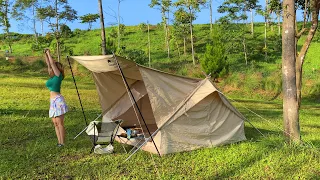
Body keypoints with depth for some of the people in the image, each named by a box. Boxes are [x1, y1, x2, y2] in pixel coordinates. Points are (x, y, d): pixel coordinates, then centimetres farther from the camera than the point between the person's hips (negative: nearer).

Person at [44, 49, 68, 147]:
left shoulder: (58, 75, -5)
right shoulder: (52, 76, 15)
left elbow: (52, 63, -8)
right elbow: (48, 63, 20)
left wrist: (48, 53, 2)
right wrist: (45, 54, 18)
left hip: (58, 100, -9)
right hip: (53, 101, 9)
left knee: (59, 123, -7)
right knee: (55, 123, 7)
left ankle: (62, 143, -4)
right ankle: (59, 142, 11)